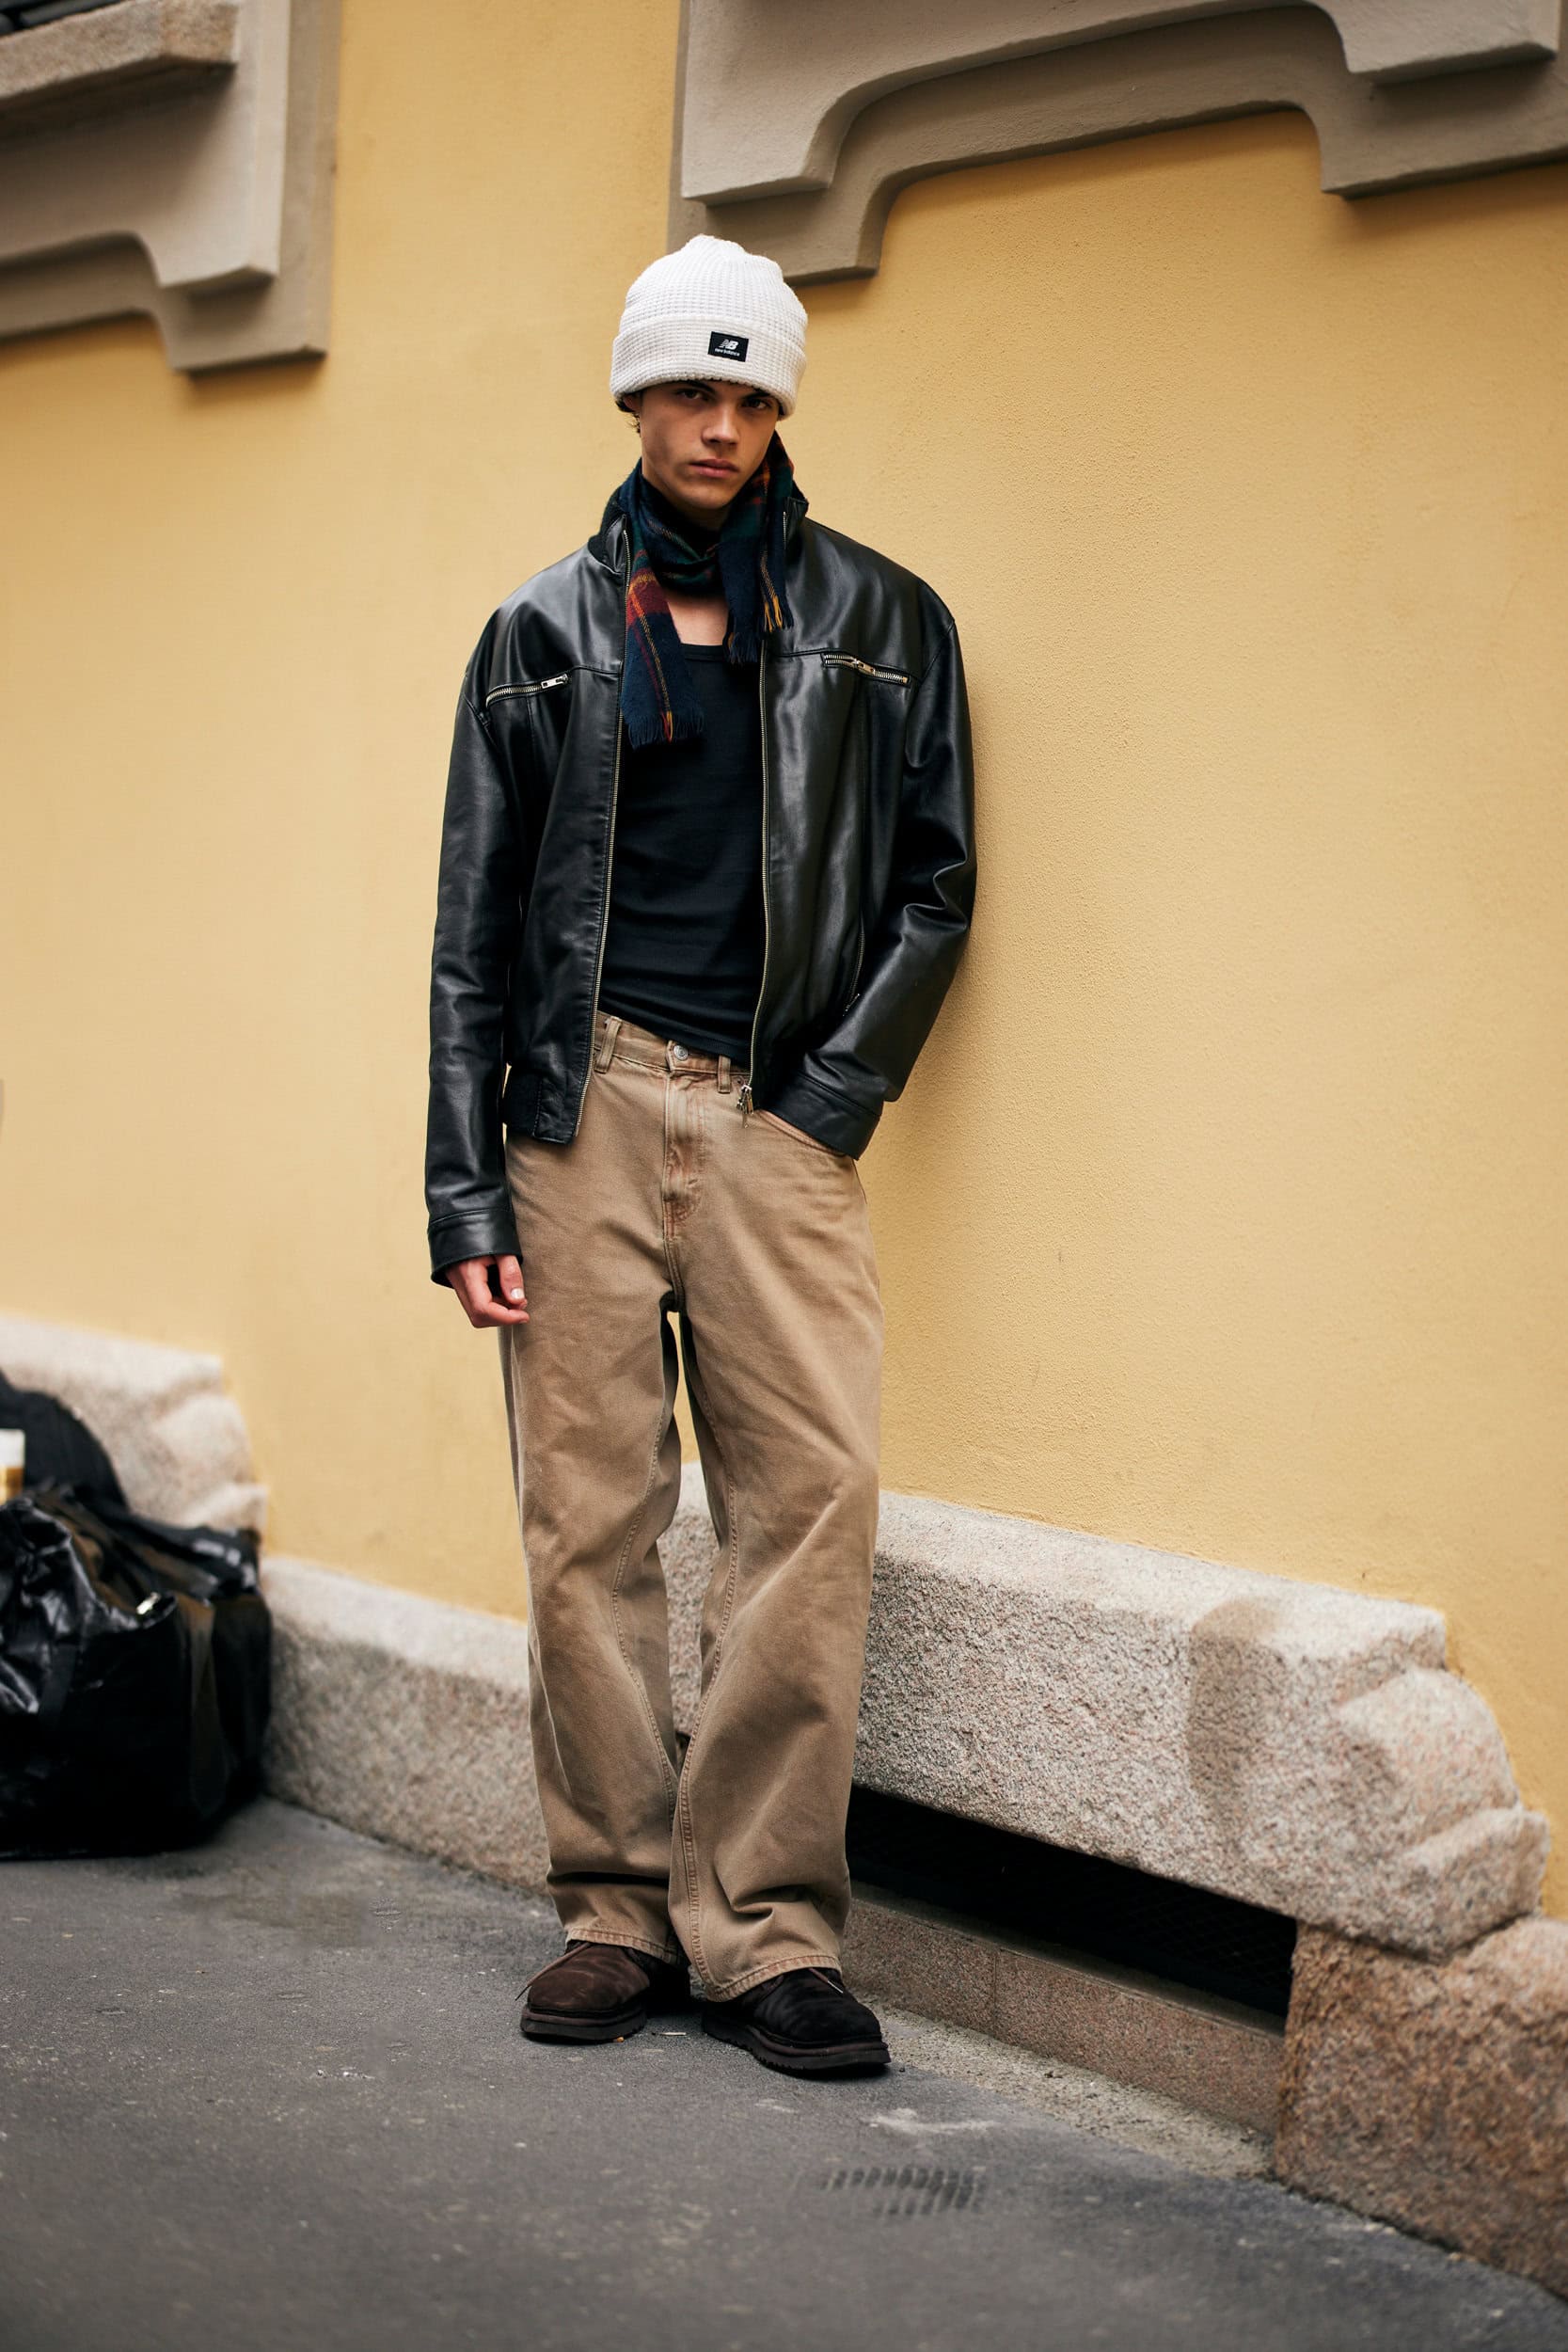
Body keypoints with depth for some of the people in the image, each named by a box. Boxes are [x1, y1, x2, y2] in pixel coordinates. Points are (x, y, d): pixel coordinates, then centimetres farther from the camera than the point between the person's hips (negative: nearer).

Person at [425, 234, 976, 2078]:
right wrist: (466, 1185, 2)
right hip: (582, 1102, 0)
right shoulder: (547, 631, 11)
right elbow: (475, 922, 9)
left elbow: (933, 887, 11)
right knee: (587, 1517, -1)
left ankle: (764, 1924, -5)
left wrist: (836, 1092, -2)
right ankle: (618, 1907, 9)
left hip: (778, 1116, 0)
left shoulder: (879, 625, 11)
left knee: (813, 1497, -11)